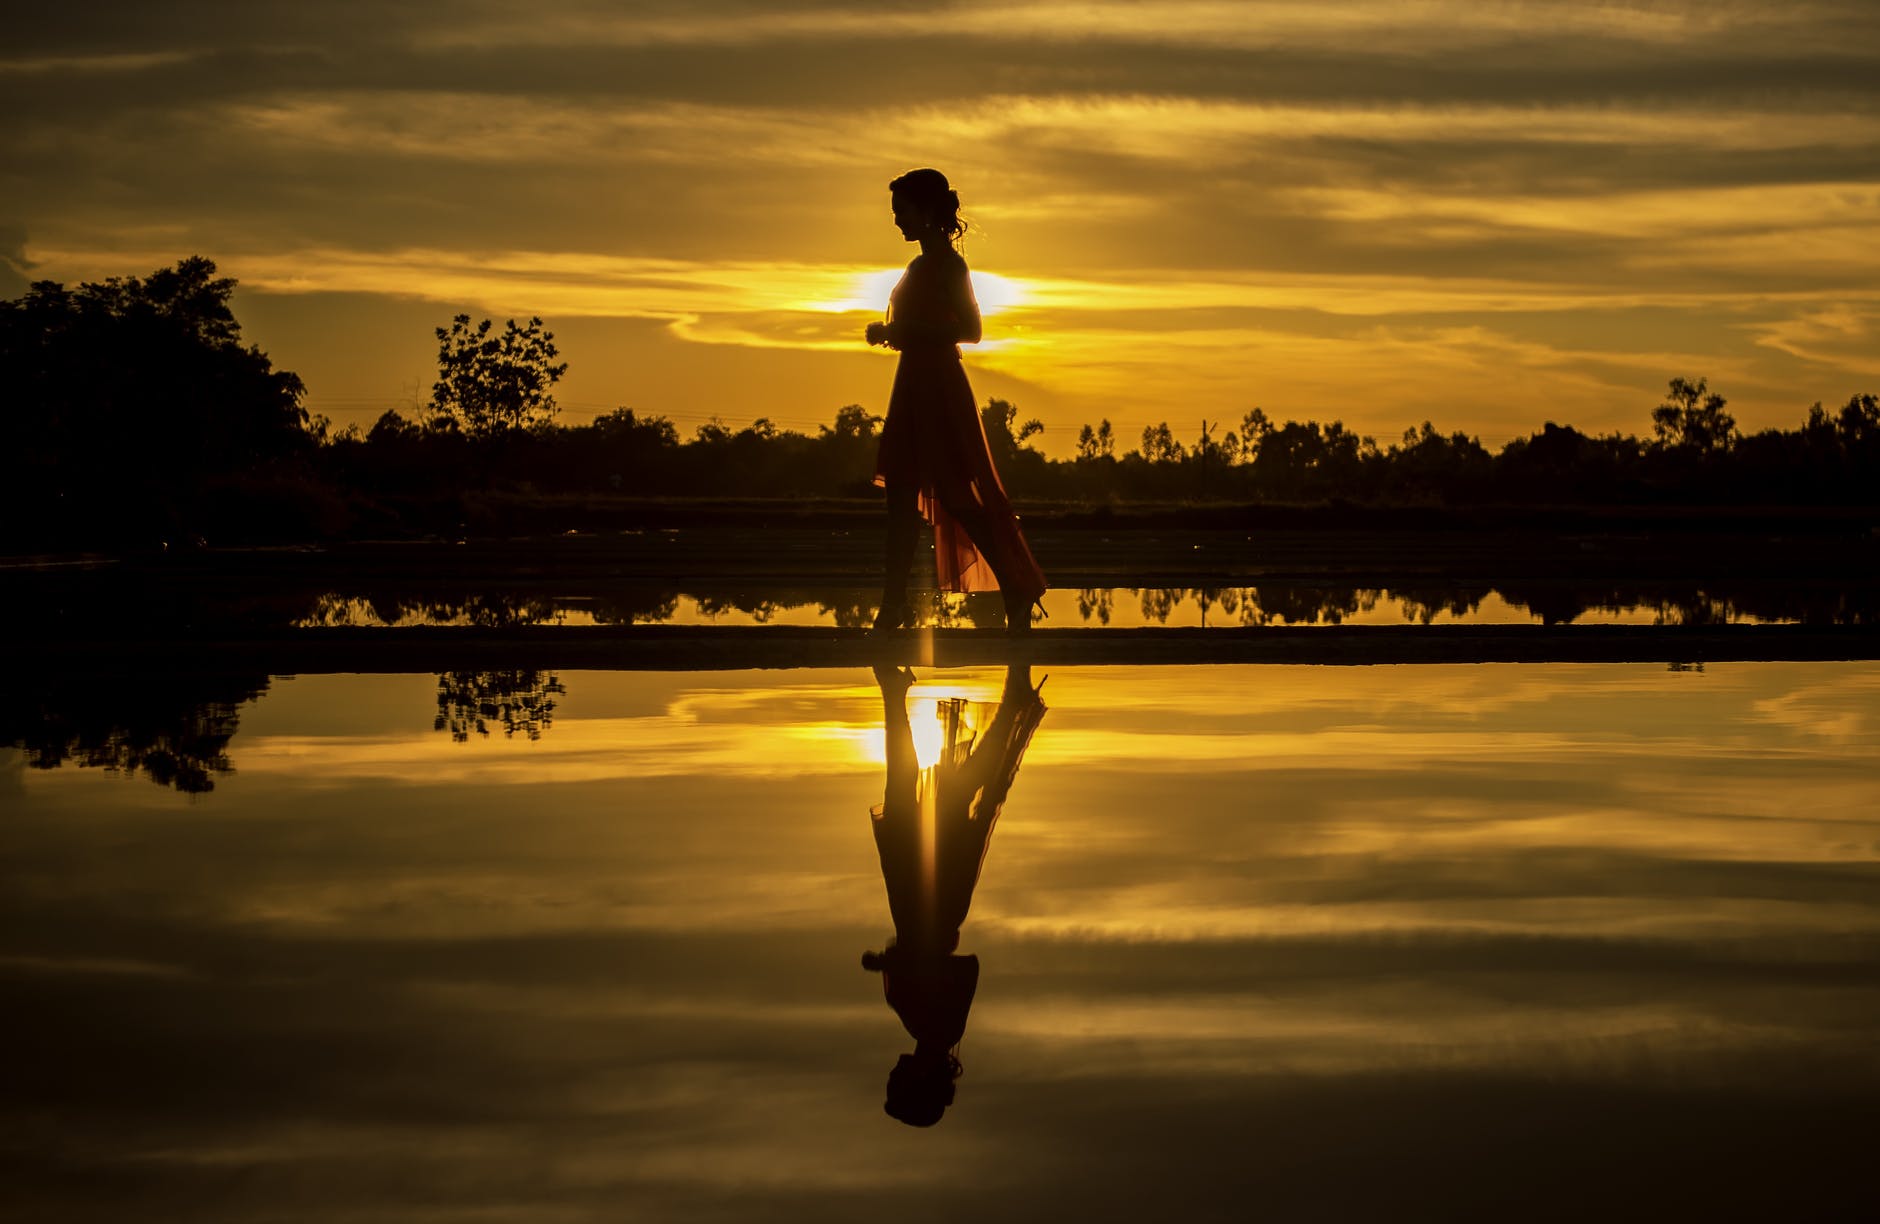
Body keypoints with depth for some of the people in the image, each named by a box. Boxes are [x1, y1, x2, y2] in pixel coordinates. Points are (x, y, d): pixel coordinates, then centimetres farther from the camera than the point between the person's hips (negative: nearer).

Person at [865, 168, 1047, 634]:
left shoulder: (947, 263, -11)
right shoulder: (922, 266, 16)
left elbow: (971, 330, -17)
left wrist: (905, 331, -18)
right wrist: (890, 332, 9)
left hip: (938, 388, -10)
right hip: (915, 386, 10)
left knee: (955, 496, -8)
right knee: (901, 495, 7)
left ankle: (1017, 590, -1)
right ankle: (894, 604, 8)